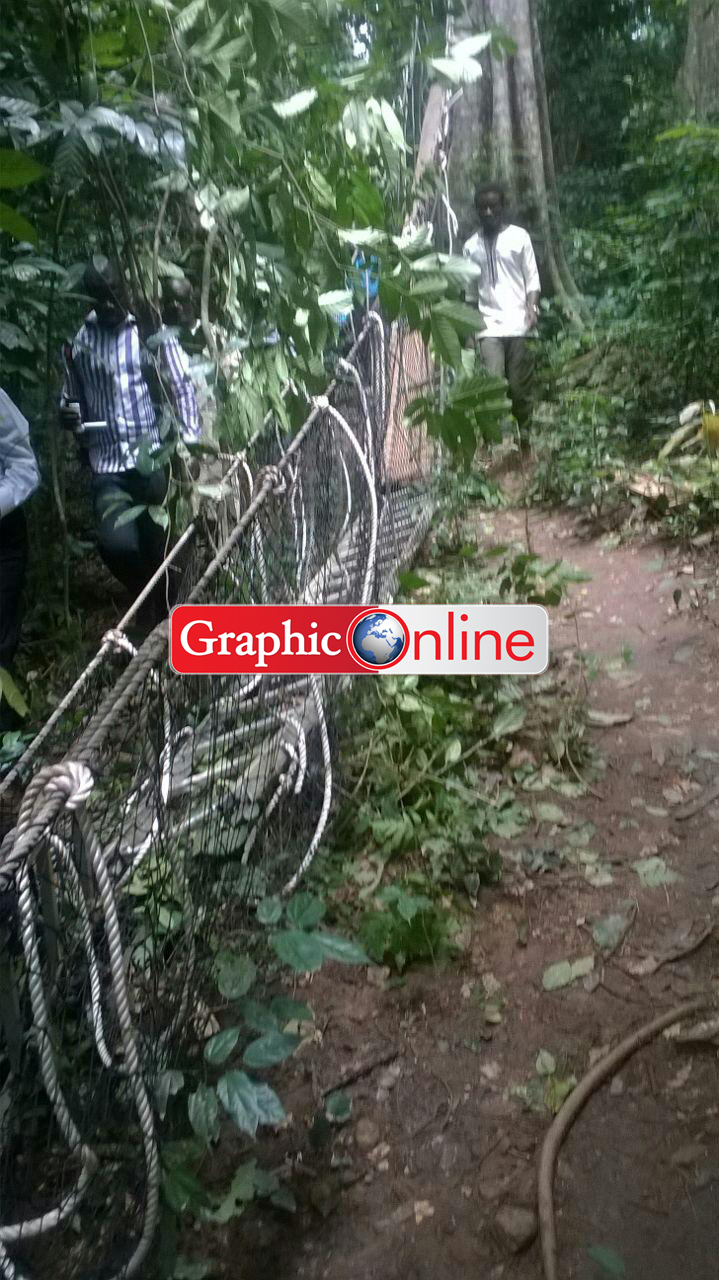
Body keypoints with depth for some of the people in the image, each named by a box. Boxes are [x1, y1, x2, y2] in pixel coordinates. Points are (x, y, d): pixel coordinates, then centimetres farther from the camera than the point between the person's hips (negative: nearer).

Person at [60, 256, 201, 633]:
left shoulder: (152, 334, 2)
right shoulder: (79, 343, 11)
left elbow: (182, 388, 0)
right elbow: (72, 396, 20)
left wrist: (190, 440, -11)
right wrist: (68, 412, -3)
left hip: (153, 458, -2)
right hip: (107, 466, 2)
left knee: (157, 547, 1)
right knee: (115, 542, -16)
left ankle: (160, 611, 22)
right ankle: (146, 595, 14)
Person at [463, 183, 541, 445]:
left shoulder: (519, 236, 6)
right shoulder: (471, 245, 11)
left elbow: (532, 279, 4)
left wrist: (532, 308, -12)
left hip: (519, 325, -1)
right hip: (489, 326, 1)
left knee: (520, 387, 0)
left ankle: (525, 439, 12)